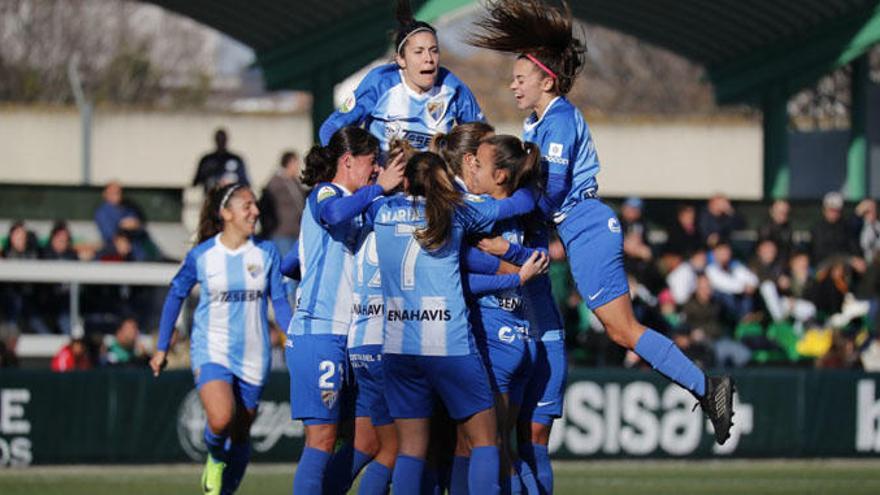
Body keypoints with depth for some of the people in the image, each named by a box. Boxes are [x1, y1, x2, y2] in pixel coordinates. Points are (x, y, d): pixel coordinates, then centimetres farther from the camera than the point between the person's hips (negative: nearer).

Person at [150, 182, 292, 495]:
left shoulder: (266, 252, 1)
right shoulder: (201, 255, -3)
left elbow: (279, 302, 5)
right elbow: (176, 295, 9)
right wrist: (162, 347, 12)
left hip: (253, 357, 3)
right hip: (211, 350, -3)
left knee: (240, 434, 8)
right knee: (221, 420, -25)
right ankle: (215, 459, 7)